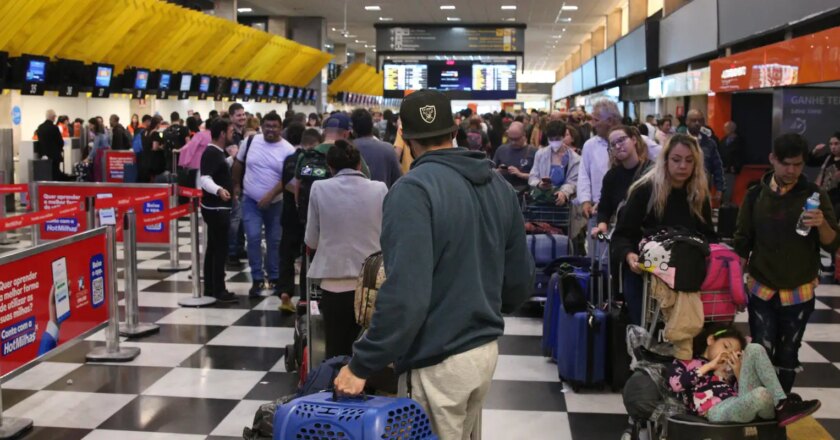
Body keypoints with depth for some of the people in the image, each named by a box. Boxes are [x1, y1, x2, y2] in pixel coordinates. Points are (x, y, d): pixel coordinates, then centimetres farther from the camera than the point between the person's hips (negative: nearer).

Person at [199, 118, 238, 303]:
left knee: (213, 247, 13)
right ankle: (219, 290, -2)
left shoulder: (218, 152, 12)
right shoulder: (211, 153, -19)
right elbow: (205, 179, -31)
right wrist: (218, 190, -48)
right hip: (216, 208, -10)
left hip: (218, 207, 10)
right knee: (220, 248, -6)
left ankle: (210, 288, 19)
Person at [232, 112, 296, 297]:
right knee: (253, 238, -10)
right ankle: (257, 279, 0)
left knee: (274, 240, 10)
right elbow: (238, 163, 10)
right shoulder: (251, 141, -4)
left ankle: (274, 277, 25)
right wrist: (236, 185, 12)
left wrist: (270, 195, -23)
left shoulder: (288, 150, -11)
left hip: (275, 202, 0)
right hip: (250, 200, 0)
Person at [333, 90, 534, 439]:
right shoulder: (499, 186, 4)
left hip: (438, 362, -7)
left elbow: (405, 294, -26)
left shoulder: (413, 190, -18)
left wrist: (361, 365, -18)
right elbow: (520, 279, 9)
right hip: (486, 349, 7)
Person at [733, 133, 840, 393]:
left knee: (787, 356, 10)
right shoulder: (756, 195, -1)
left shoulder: (814, 195, -4)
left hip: (800, 292, 0)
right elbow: (742, 243, 5)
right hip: (761, 290, 0)